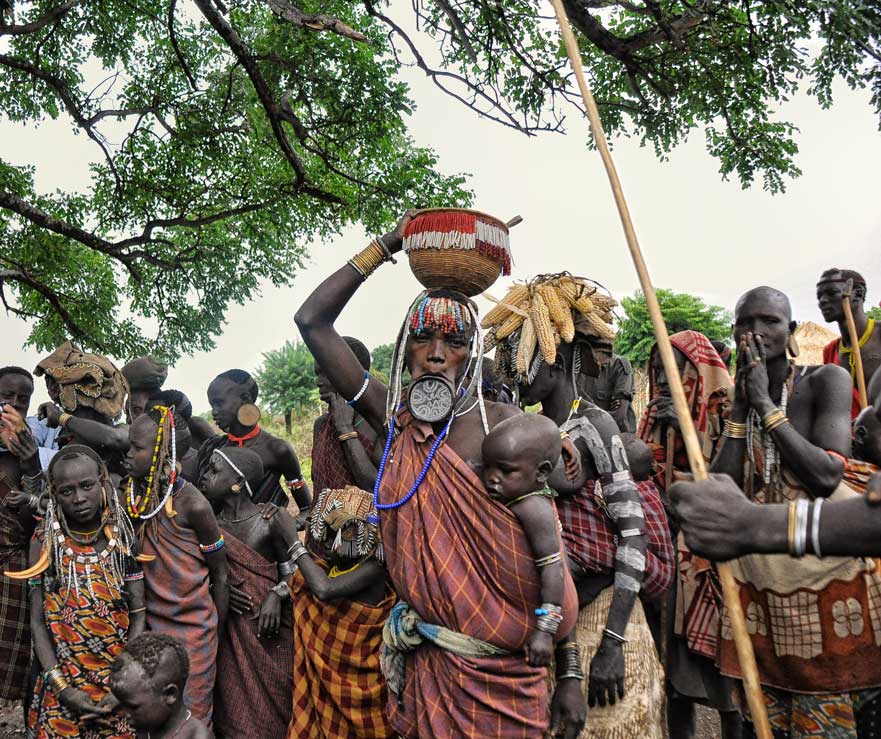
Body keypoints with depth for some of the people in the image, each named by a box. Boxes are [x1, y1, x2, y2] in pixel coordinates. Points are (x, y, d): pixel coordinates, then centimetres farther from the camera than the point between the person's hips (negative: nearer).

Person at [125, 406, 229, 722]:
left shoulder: (192, 504, -16)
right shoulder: (128, 494, -2)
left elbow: (220, 573, -7)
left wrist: (217, 633, -1)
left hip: (192, 628, -4)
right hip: (149, 623, 4)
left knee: (192, 716, 7)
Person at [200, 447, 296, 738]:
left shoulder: (272, 519, -8)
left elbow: (296, 566, -6)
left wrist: (277, 594, -21)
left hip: (271, 627, -3)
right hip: (232, 630, 3)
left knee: (273, 703, 3)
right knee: (236, 706, 7)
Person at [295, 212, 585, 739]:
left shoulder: (502, 424, -9)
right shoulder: (394, 421, 1)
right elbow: (312, 321, 2)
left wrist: (570, 674, -10)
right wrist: (384, 247, 3)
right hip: (427, 661, 3)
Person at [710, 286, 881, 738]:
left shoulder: (826, 381, -6)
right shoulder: (739, 399, 8)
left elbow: (826, 476, -20)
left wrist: (765, 404, -17)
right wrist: (742, 406, -7)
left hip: (827, 572, -4)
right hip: (761, 579, 4)